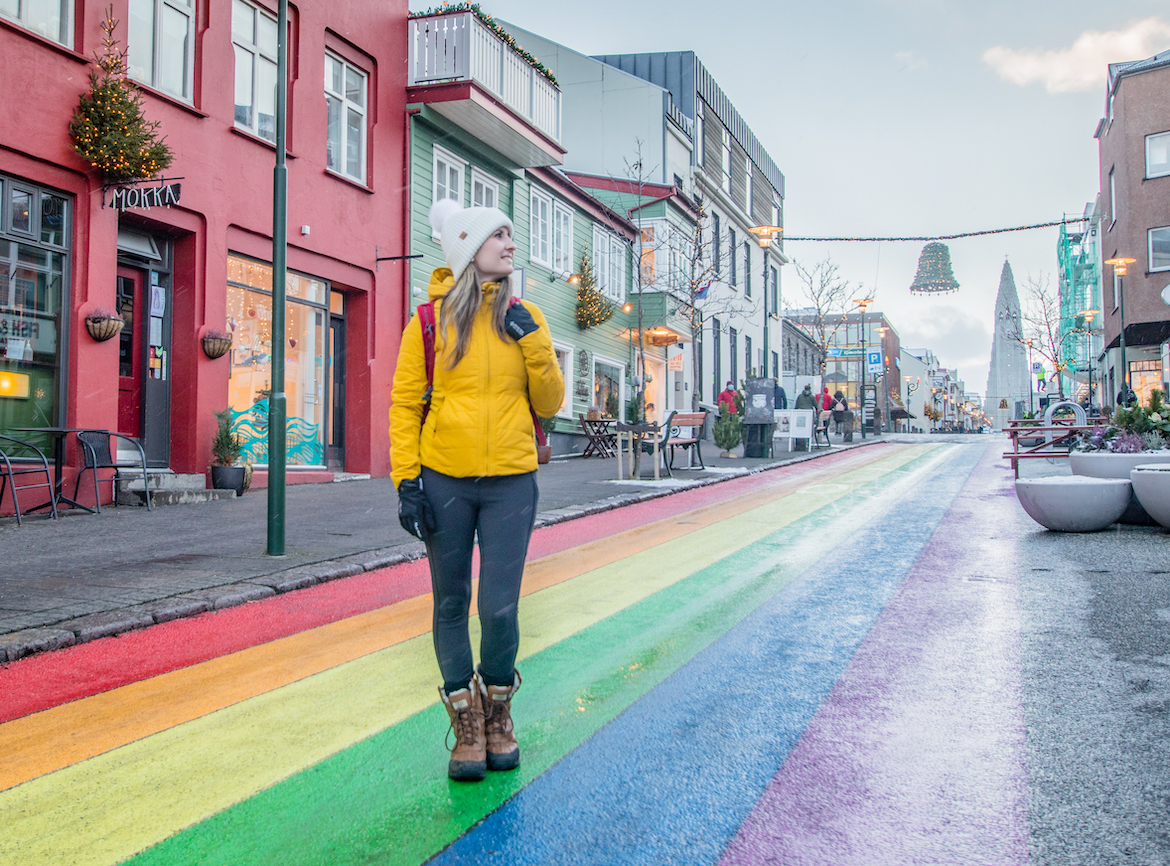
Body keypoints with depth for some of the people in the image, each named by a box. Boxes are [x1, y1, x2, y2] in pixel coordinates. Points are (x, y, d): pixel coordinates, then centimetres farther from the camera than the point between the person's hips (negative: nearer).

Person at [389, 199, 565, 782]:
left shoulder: (525, 317, 7)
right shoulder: (431, 319, 2)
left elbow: (549, 404, 7)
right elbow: (404, 402, 2)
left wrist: (533, 341, -7)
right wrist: (407, 479, -6)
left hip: (511, 482, 1)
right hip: (444, 482, 0)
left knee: (499, 609, -4)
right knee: (451, 605, 8)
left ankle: (498, 713, 23)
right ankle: (467, 727, 24)